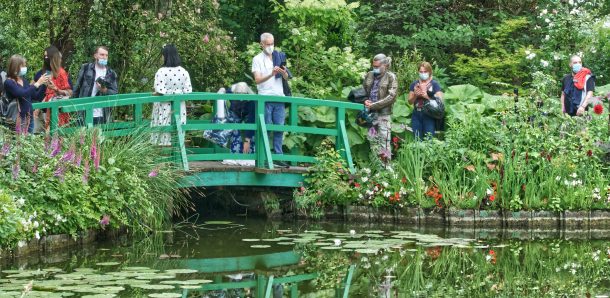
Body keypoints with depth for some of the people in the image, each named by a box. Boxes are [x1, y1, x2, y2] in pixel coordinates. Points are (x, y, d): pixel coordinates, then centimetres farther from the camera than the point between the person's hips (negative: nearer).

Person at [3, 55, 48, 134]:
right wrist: (37, 83, -20)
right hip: (18, 119, -7)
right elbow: (23, 94, -24)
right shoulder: (9, 82, -10)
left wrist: (43, 84, 2)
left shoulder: (23, 80, 12)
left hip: (29, 117, 7)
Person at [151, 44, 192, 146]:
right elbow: (187, 91, -2)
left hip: (164, 107, -4)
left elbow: (159, 92, -18)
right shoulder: (183, 72, -1)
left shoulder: (161, 72, -14)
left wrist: (153, 95, 2)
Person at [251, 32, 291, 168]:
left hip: (279, 97, 3)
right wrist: (271, 74, -22)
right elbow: (257, 80, -7)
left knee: (279, 128, 1)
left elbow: (286, 78, 12)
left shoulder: (279, 57, 14)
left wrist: (284, 73, -11)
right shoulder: (257, 59, 4)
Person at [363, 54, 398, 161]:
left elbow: (391, 97, -12)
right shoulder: (369, 75, 11)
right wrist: (365, 100, -1)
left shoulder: (391, 77, -4)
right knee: (372, 140, 9)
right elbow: (363, 90, 21)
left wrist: (373, 105, -15)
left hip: (384, 113, -5)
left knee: (384, 140, -7)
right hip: (370, 113, 5)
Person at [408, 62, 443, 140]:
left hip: (429, 116, -4)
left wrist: (427, 97, -19)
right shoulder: (414, 84, 12)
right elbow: (410, 101, 14)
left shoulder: (434, 84, 1)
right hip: (416, 115, 4)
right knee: (417, 140, 1)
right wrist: (415, 95, -7)